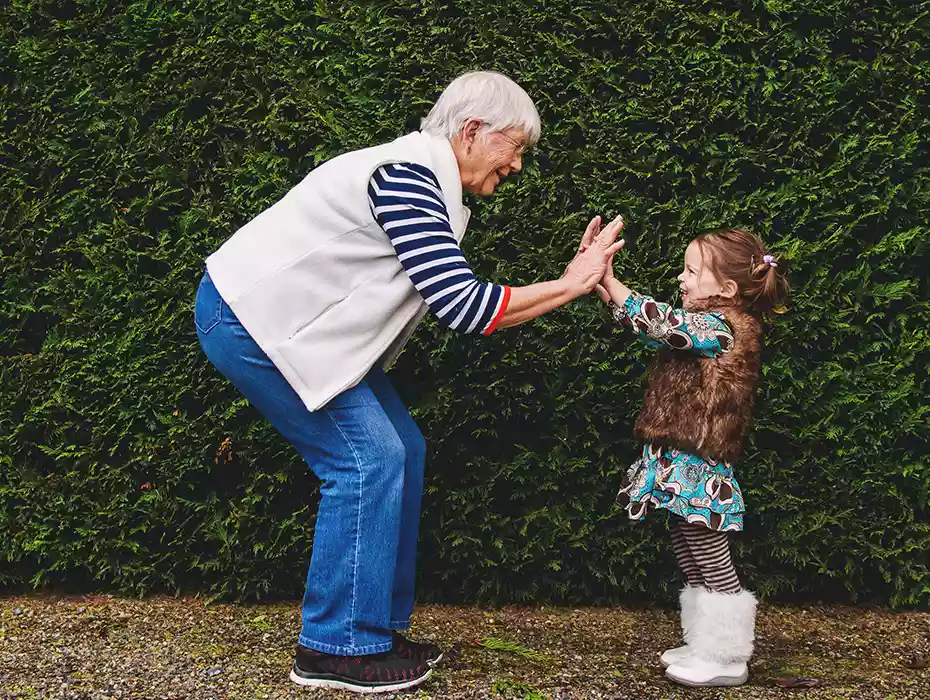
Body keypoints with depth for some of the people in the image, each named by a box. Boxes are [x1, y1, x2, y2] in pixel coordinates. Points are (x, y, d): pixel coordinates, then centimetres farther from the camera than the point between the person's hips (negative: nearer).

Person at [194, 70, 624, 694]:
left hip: (297, 321, 10)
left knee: (401, 450, 5)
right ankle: (336, 648, -1)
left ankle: (377, 627, 14)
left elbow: (461, 306, 7)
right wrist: (568, 286, -17)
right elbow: (465, 307, -25)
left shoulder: (431, 188, 11)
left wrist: (573, 281, 5)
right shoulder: (406, 175, -22)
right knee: (366, 457, -12)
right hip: (251, 317, -10)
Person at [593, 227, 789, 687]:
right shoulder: (707, 323, 13)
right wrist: (607, 290, 4)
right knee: (689, 555, 17)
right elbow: (660, 327, 17)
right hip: (683, 464, 10)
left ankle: (727, 661, 11)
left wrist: (611, 283, -23)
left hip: (698, 468, -10)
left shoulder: (721, 326, -16)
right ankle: (705, 647, 29)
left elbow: (664, 325, -27)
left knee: (712, 566, 0)